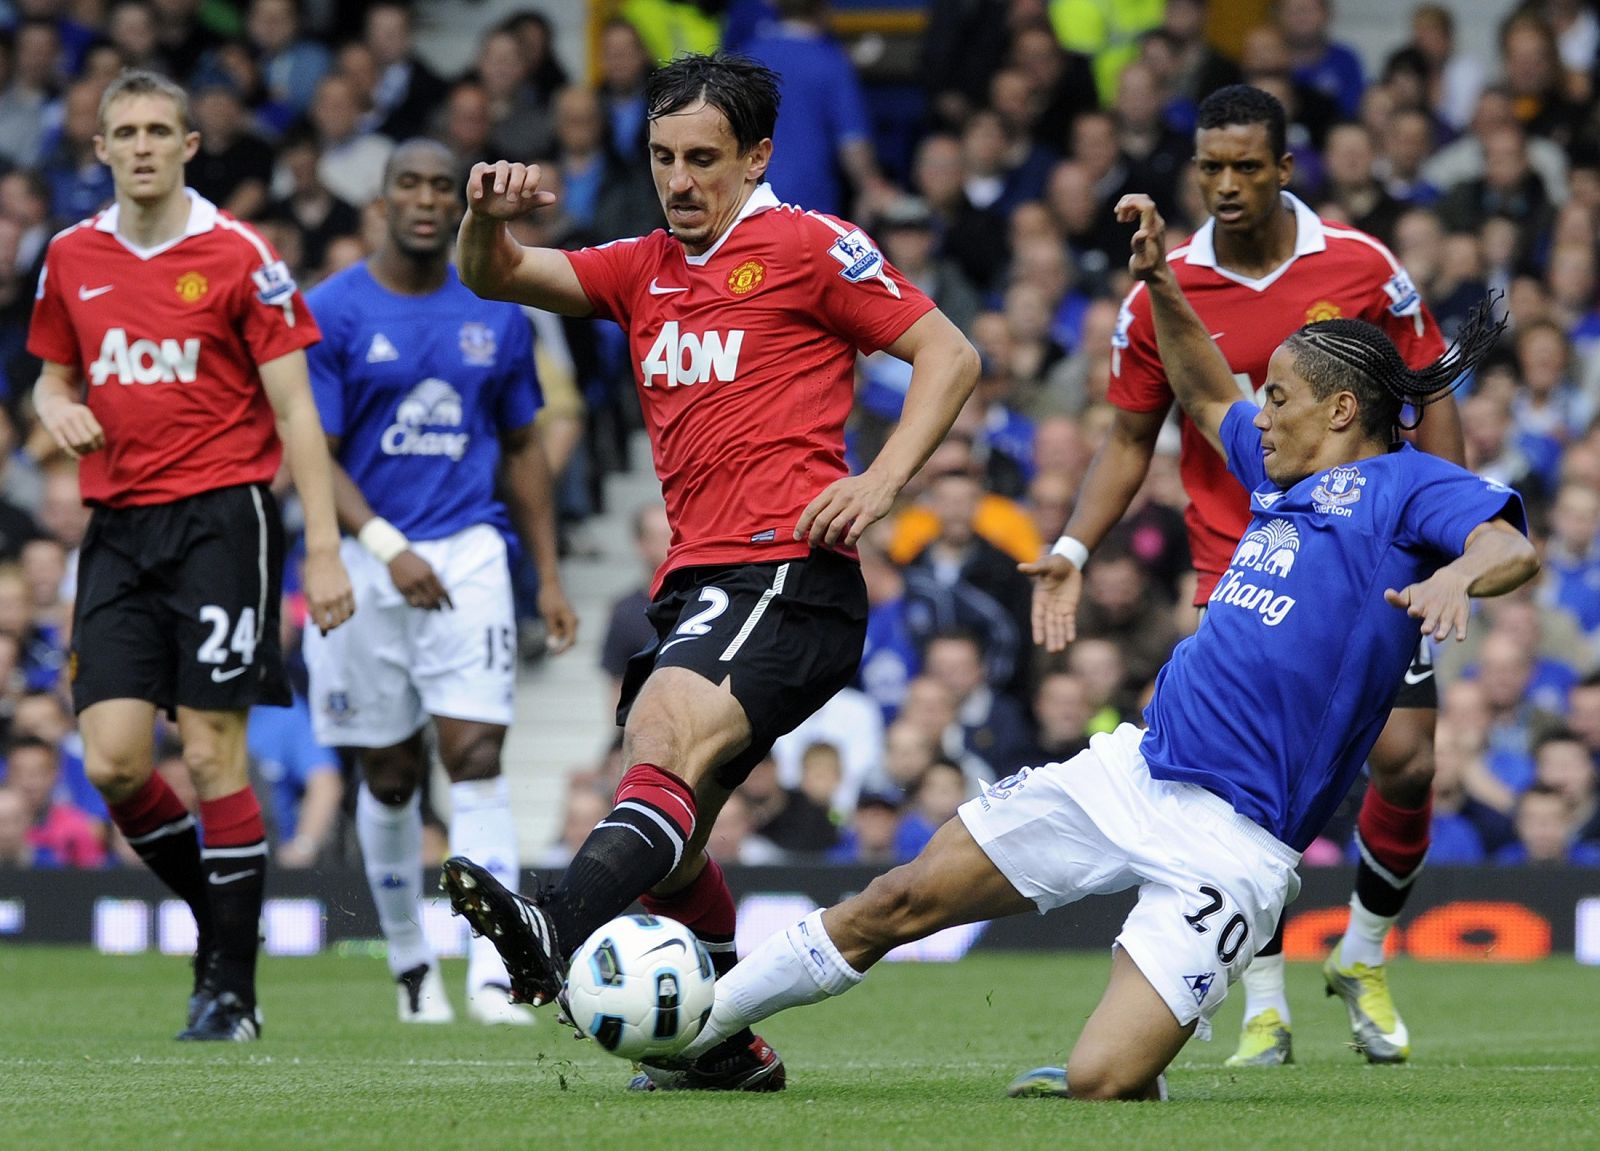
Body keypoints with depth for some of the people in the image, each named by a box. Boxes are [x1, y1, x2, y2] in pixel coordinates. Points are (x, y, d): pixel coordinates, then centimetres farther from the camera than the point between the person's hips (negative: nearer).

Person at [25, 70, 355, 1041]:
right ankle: (216, 915, 19)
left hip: (220, 517, -4)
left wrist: (325, 549, -9)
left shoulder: (239, 257, -4)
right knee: (113, 761, -6)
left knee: (214, 754, -7)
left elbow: (294, 411, -4)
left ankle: (232, 988, 1)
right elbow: (56, 375, 24)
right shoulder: (73, 258, 9)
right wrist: (58, 407, -2)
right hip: (119, 526, 4)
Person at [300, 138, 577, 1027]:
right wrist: (387, 548, -22)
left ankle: (492, 971, -18)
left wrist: (550, 576, 10)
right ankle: (412, 964, 23)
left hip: (468, 552, 1)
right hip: (365, 557, -1)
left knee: (477, 755, -12)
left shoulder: (497, 317, 7)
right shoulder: (331, 313, -4)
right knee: (391, 775, 7)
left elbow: (522, 451, 16)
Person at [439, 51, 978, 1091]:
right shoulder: (644, 270, 21)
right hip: (696, 582, 8)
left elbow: (949, 356, 1)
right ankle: (728, 1047, 22)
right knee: (669, 841, 8)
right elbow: (498, 279, 17)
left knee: (666, 744, -32)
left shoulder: (809, 246, 2)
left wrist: (879, 484, -12)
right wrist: (489, 221, -7)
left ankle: (562, 935, -55)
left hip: (786, 571, -8)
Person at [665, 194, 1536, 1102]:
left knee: (1100, 1085, -18)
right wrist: (1160, 283, 29)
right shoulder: (1283, 475, 19)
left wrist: (1457, 577, -43)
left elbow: (1513, 548, -22)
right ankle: (695, 1033, 21)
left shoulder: (1403, 484, -4)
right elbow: (1207, 394, 38)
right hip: (1133, 772, 8)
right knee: (902, 901, 8)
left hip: (1231, 845, -8)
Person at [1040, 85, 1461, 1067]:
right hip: (1237, 569, 0)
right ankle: (1266, 1006, 2)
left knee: (1406, 761, -7)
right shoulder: (1161, 297, -2)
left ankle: (1366, 961, 19)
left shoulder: (1363, 267, -4)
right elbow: (1130, 441, 7)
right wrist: (1075, 547, -5)